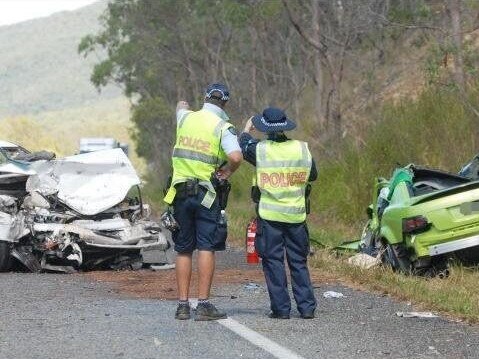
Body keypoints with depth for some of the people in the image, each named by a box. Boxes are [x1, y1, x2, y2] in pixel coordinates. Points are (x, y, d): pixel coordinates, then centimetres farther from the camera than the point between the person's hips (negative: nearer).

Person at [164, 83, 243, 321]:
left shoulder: (186, 118, 7)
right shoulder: (223, 127, -7)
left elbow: (181, 106, 33)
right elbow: (236, 157, -23)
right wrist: (226, 173, -3)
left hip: (181, 192, 4)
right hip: (208, 194, -4)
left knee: (183, 250, 9)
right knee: (206, 248, -5)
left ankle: (182, 305, 9)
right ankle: (204, 305, -10)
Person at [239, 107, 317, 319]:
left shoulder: (260, 150, -9)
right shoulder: (302, 149, -3)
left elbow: (243, 146, 14)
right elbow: (313, 175, 12)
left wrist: (246, 131, 34)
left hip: (269, 216, -2)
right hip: (296, 215, 2)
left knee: (273, 262, 4)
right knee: (299, 262, 10)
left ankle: (281, 308, 0)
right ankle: (307, 307, 6)